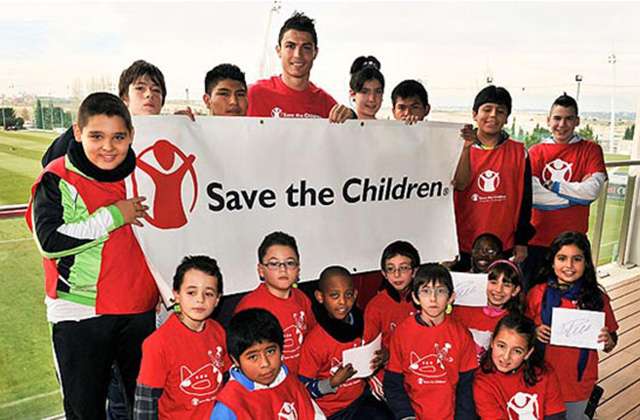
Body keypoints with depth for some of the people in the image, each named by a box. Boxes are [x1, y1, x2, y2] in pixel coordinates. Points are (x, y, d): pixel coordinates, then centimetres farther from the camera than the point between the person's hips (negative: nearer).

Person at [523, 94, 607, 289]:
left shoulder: (590, 150, 3)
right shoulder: (536, 152, 3)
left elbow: (592, 190, -11)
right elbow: (531, 193, -11)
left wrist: (552, 185, -7)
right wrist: (575, 196, -10)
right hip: (536, 238, 1)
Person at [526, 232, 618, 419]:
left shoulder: (597, 297, -9)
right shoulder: (537, 294, -11)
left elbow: (610, 346, -1)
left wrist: (607, 340, -21)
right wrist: (535, 332, -20)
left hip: (579, 382, 0)